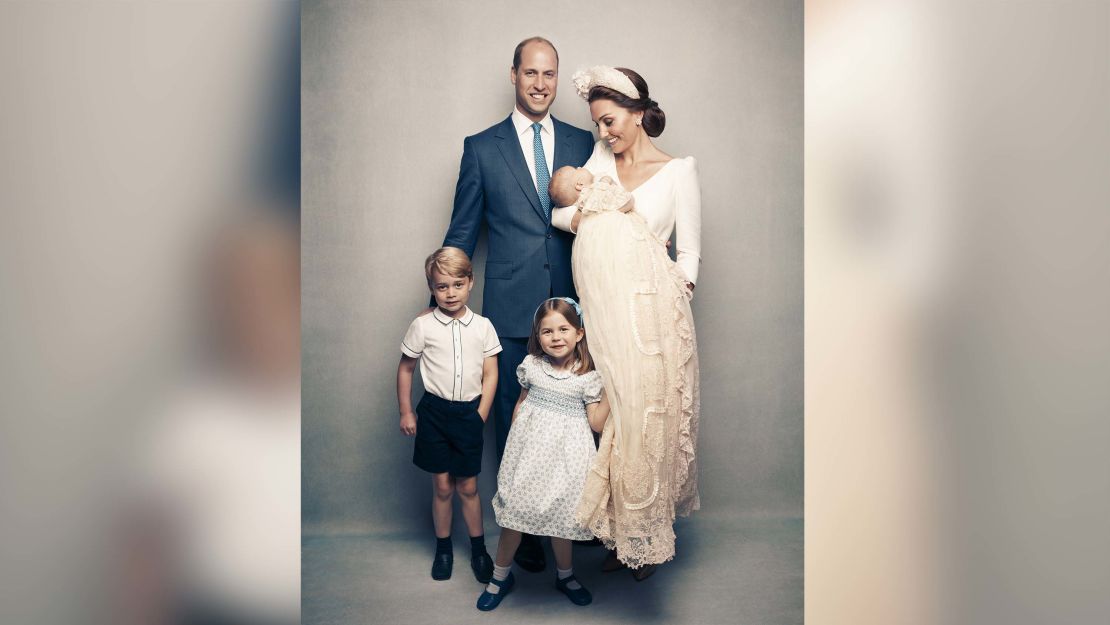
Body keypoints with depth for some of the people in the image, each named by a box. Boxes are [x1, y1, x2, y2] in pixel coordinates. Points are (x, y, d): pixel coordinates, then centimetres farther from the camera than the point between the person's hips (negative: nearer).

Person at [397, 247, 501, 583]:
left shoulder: (482, 326, -2)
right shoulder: (422, 326, -5)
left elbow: (490, 375, 0)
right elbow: (405, 369, 5)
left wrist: (480, 416, -4)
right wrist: (405, 412, 4)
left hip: (469, 413, 0)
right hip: (434, 411, 0)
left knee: (468, 486, 8)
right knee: (442, 486, 9)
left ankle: (478, 549, 25)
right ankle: (443, 548, 27)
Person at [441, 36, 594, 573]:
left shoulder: (582, 143, 9)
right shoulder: (481, 147, 4)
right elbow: (461, 234, 7)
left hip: (571, 307, 2)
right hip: (511, 310, -1)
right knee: (514, 419, 7)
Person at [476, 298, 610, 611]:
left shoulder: (588, 376, -5)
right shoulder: (532, 365, 1)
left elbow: (596, 423, -7)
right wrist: (513, 439, 11)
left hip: (565, 452, -1)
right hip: (529, 445, 2)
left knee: (560, 514, 8)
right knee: (514, 510, 6)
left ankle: (565, 575, 34)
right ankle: (501, 575, 27)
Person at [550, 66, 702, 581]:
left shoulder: (677, 170, 1)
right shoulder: (601, 158, 10)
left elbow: (690, 252, 1)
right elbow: (558, 211, 5)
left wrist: (677, 293, -11)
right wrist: (577, 216, -13)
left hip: (652, 315, -3)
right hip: (604, 315, 3)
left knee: (648, 422, 2)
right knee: (611, 421, 6)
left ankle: (649, 535, 20)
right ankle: (619, 532, 22)